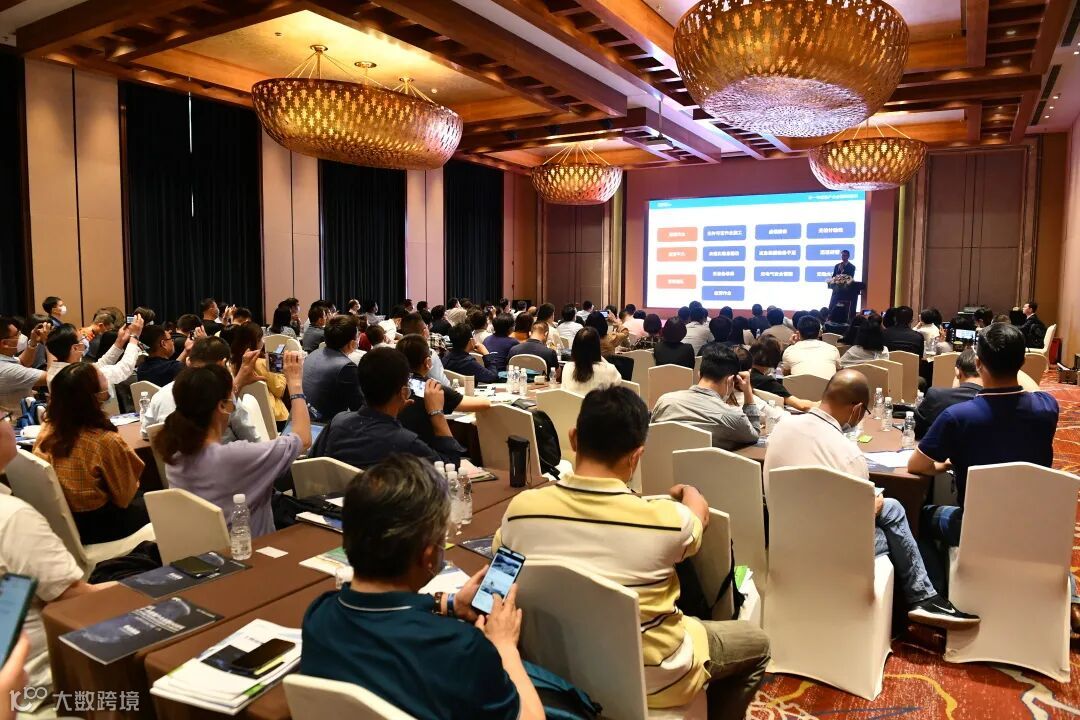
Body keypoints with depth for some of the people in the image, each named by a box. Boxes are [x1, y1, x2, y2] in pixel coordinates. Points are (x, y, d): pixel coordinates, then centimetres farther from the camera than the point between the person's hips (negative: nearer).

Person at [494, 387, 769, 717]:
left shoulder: (520, 509, -20)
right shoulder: (666, 519, -28)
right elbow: (698, 510, -2)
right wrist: (686, 491, 22)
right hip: (652, 680, -3)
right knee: (756, 643, 22)